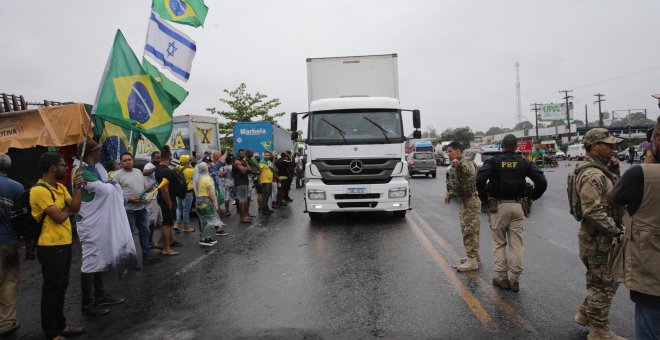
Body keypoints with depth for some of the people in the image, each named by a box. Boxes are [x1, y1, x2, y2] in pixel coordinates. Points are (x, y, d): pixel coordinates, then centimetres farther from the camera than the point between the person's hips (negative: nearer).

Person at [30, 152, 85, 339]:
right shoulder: (39, 190, -18)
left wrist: (76, 187, -8)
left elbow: (75, 208, 2)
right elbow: (59, 217, -21)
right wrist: (68, 209, 0)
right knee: (52, 289, 3)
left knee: (61, 287, 18)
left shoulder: (61, 187, 10)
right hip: (51, 247, -9)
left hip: (64, 244, 9)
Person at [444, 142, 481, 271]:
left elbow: (469, 171, -42)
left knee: (469, 230, -7)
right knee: (466, 229, 16)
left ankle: (472, 260, -2)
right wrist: (450, 194, 13)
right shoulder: (454, 166, 13)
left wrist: (460, 165, -61)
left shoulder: (466, 163, -17)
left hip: (471, 200, -10)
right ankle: (474, 256, 28)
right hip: (463, 200, 10)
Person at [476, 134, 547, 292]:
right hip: (517, 206, 2)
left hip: (498, 206, -2)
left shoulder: (493, 162, -4)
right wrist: (531, 197, 8)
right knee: (516, 244, 9)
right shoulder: (524, 162, 3)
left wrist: (484, 198, -6)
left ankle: (502, 278, 14)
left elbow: (480, 179, -20)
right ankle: (515, 280, 14)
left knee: (499, 243, 10)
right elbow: (542, 182, -4)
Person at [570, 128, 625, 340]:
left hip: (603, 236, 10)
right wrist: (615, 230, -21)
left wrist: (614, 170, 6)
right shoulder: (592, 175, -22)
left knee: (609, 280, 22)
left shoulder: (600, 170, 12)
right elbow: (593, 211, -28)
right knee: (603, 285, 3)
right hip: (598, 238, -10)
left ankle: (584, 314, 35)